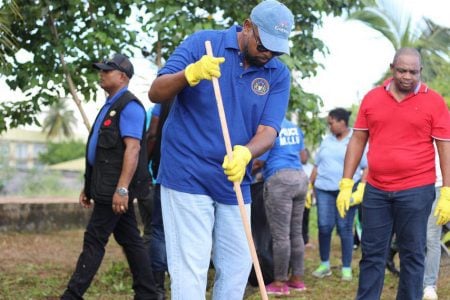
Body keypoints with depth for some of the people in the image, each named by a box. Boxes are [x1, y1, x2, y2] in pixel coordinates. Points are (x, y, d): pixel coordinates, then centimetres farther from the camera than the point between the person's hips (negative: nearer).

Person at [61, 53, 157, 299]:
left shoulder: (129, 105, -12)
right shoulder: (110, 105, 18)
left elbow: (132, 148, -21)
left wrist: (122, 188, -28)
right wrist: (89, 186, 22)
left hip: (116, 187, -10)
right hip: (107, 186, 10)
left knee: (94, 239, -7)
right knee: (129, 239, 10)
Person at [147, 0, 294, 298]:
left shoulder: (279, 74, 1)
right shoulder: (203, 43, -7)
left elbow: (268, 132, -8)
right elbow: (155, 93, -10)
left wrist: (245, 154, -31)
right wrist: (190, 74, -29)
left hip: (234, 181, 4)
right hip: (187, 175, -4)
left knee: (237, 266, 9)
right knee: (191, 268, -8)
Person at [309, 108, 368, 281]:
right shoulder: (327, 141, 14)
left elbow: (367, 167, -2)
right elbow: (317, 165, 18)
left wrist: (361, 188, -13)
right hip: (324, 189, 4)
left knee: (345, 228, -1)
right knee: (324, 226, 0)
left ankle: (346, 268, 7)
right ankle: (324, 264, 13)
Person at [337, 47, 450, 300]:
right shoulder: (372, 98, 6)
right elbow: (358, 140, 10)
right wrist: (346, 184, 6)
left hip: (416, 191, -3)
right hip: (376, 190, 3)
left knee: (412, 255, 4)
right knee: (372, 253, 8)